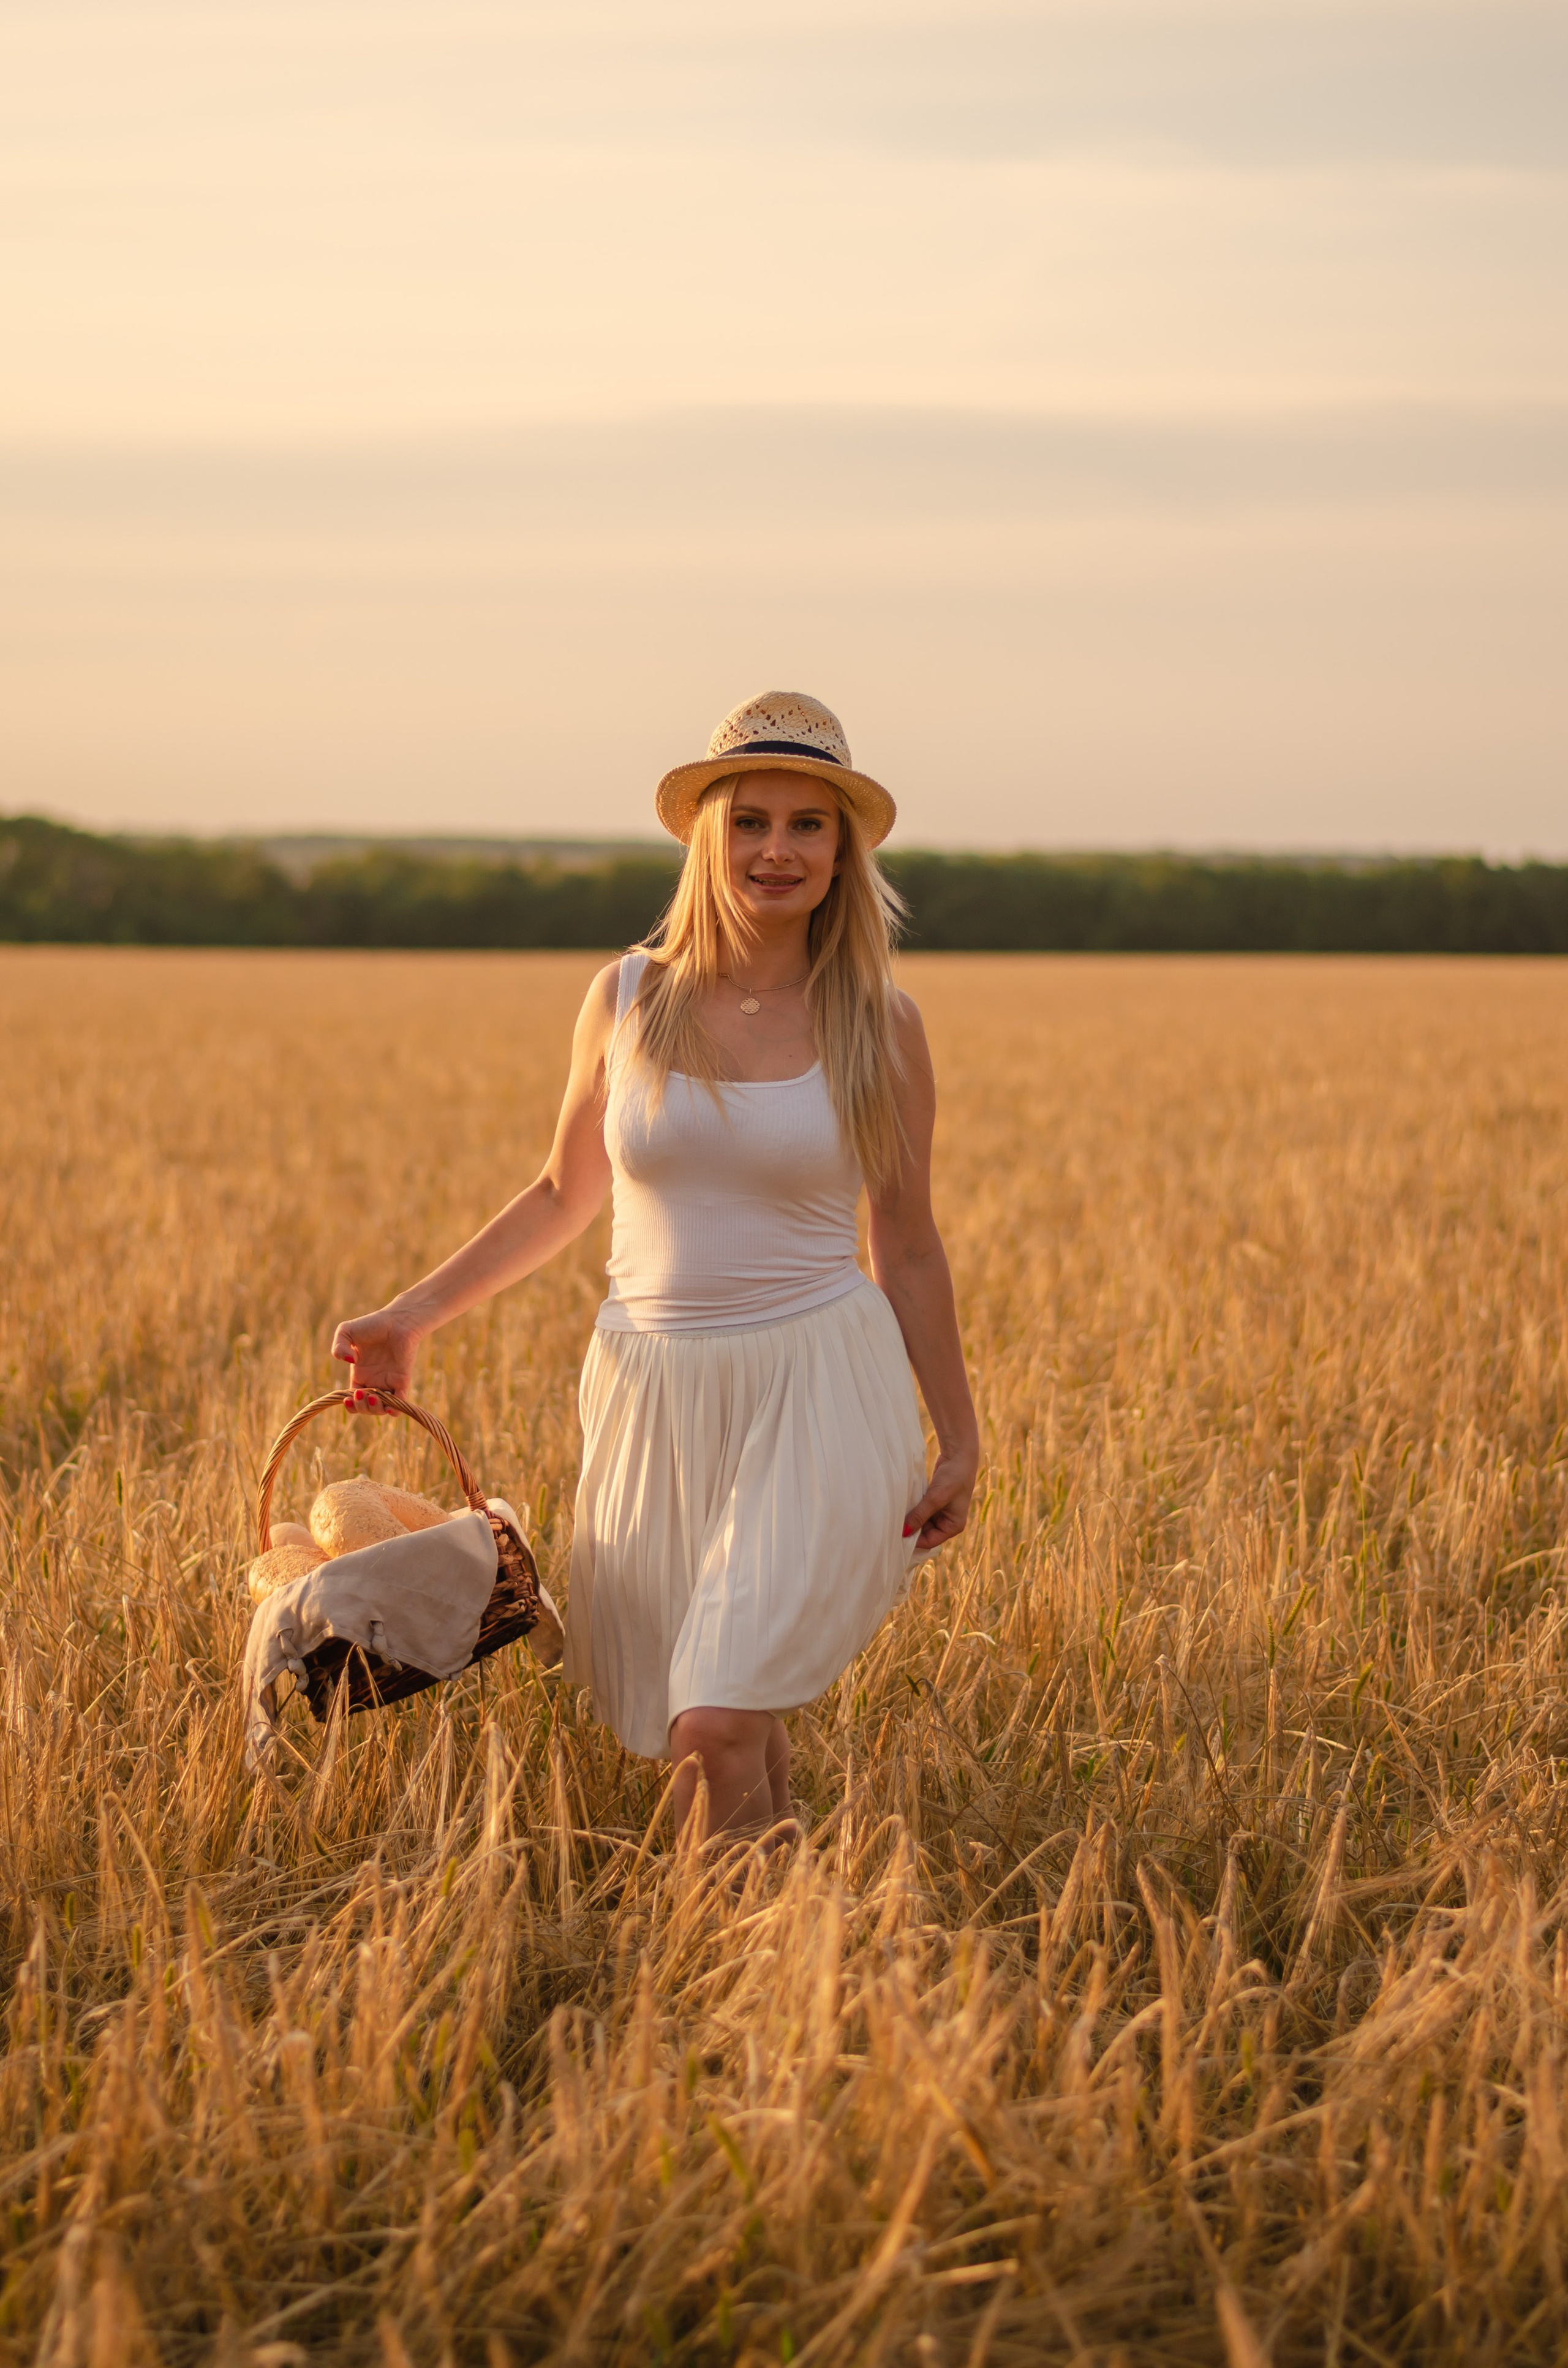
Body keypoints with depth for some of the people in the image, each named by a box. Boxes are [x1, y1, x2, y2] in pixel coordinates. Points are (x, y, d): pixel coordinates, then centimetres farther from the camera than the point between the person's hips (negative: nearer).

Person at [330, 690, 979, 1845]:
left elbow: (909, 1249, 6)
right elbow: (564, 1195, 16)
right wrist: (415, 1314, 11)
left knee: (721, 1731, -17)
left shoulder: (878, 1024, -1)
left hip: (815, 1398, -3)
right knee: (677, 1736, 6)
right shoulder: (629, 999, 3)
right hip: (651, 1399, 3)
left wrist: (959, 1440, 7)